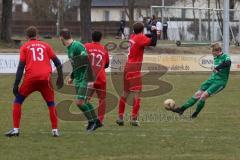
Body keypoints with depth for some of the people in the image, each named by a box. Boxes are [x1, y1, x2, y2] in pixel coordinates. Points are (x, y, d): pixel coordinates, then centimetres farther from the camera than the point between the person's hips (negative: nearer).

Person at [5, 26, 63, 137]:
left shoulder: (24, 47, 11)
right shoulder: (45, 46, 17)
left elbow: (21, 67, 3)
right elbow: (57, 63, 13)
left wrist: (16, 85, 2)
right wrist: (60, 77, 24)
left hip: (31, 78, -2)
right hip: (45, 78, 2)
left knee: (18, 101, 13)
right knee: (51, 103, 19)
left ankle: (16, 129, 4)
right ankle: (55, 130, 12)